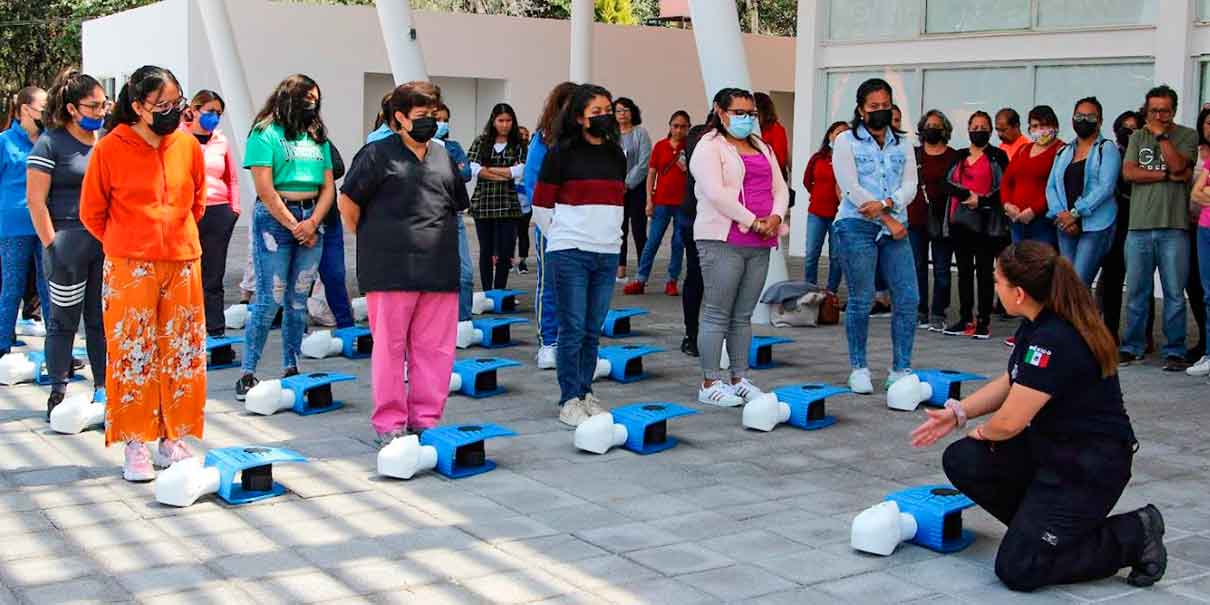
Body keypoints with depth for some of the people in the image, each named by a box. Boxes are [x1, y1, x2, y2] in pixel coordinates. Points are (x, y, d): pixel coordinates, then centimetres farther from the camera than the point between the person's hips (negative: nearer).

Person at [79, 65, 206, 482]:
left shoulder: (188, 145, 3)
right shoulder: (110, 149, -7)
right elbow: (92, 211, 3)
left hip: (183, 264, 4)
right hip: (130, 269, -4)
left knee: (183, 353, 7)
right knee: (133, 355, 0)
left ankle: (173, 440, 18)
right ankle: (136, 446, 8)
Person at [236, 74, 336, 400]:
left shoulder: (318, 137, 15)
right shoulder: (266, 133, -3)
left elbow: (328, 187, 9)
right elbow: (265, 189, -10)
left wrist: (312, 223, -6)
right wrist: (294, 226, -12)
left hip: (312, 218, 6)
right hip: (275, 217, -5)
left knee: (298, 300, 7)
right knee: (270, 299, -8)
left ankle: (291, 370, 14)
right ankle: (247, 374, -3)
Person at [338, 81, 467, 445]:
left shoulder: (444, 156, 15)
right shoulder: (378, 155, -2)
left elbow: (458, 205, 25)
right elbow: (349, 201, 0)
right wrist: (369, 240, 5)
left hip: (439, 268, 5)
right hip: (392, 269, -5)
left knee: (435, 347, 7)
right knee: (390, 346, 1)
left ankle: (425, 418, 17)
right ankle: (389, 423, 9)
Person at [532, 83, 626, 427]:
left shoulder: (616, 155, 13)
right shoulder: (562, 153, -4)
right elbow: (541, 205, 0)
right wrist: (560, 238, 8)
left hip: (607, 254, 5)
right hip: (570, 254, -5)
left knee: (593, 331, 9)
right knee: (573, 329, -4)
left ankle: (586, 393, 19)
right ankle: (569, 401, 4)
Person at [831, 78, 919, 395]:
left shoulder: (901, 145, 16)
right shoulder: (846, 141, 3)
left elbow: (910, 186, 6)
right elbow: (851, 188, -7)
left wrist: (885, 204, -14)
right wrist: (888, 220, -9)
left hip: (895, 227, 4)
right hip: (857, 226, -4)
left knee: (908, 298, -4)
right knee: (861, 300, -3)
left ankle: (901, 371, 3)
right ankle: (858, 369, 10)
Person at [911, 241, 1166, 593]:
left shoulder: (1054, 340, -28)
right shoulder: (1037, 325, 2)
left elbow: (1009, 422, -24)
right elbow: (1010, 383, 17)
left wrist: (983, 432, -2)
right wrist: (958, 413, 7)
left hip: (1090, 467, -9)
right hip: (1048, 446, 9)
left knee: (1018, 570, -11)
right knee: (961, 462, -1)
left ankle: (1133, 537, 3)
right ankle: (1039, 525, 14)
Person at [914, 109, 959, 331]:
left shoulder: (953, 156, 3)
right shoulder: (913, 154, 10)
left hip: (942, 221, -2)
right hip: (915, 219, 3)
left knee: (941, 269, 0)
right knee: (918, 266, 6)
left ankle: (938, 315, 4)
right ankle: (920, 312, 14)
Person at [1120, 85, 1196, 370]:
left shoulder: (1187, 136, 7)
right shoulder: (1138, 137, 14)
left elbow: (1178, 165, -11)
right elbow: (1129, 172, 0)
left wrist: (1161, 134, -3)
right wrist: (1168, 176, -5)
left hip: (1173, 228, -2)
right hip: (1139, 226, 2)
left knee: (1174, 294, -1)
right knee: (1136, 292, 5)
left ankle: (1174, 351, 6)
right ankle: (1132, 348, 14)